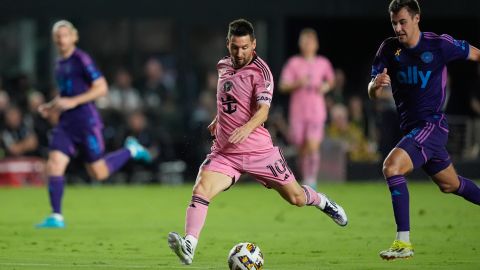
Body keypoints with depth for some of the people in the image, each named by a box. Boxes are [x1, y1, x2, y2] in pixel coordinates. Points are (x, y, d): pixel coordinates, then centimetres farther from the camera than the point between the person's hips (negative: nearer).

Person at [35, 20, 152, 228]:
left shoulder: (81, 60, -10)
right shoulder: (60, 65, 15)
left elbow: (101, 88, -14)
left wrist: (73, 102, -20)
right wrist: (50, 107, 11)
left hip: (86, 121, -7)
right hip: (66, 124, 7)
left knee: (98, 173, 0)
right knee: (54, 164, -10)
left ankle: (131, 150, 24)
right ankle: (56, 217, -9)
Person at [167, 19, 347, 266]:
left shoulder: (260, 71, -11)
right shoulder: (223, 66, 9)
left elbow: (263, 109, -24)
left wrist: (246, 128, -41)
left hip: (258, 150, -3)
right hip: (224, 152, 4)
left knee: (295, 198, 8)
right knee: (201, 190, -23)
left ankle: (321, 202, 44)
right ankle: (188, 247, -33)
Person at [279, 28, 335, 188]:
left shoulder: (323, 63, 6)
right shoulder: (293, 63, 1)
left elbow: (330, 80, 24)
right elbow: (283, 86, -2)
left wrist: (326, 87, 2)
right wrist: (297, 83, -19)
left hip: (317, 111, 0)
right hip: (298, 112, 0)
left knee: (313, 146, -17)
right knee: (302, 149, 5)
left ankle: (312, 180, -10)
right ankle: (305, 178, 23)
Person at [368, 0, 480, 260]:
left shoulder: (439, 44, -13)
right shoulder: (389, 49, -2)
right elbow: (373, 94, -5)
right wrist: (375, 85, -29)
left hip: (432, 124, -7)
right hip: (411, 127, 7)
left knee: (392, 165, -27)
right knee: (450, 184, 22)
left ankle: (403, 242, -27)